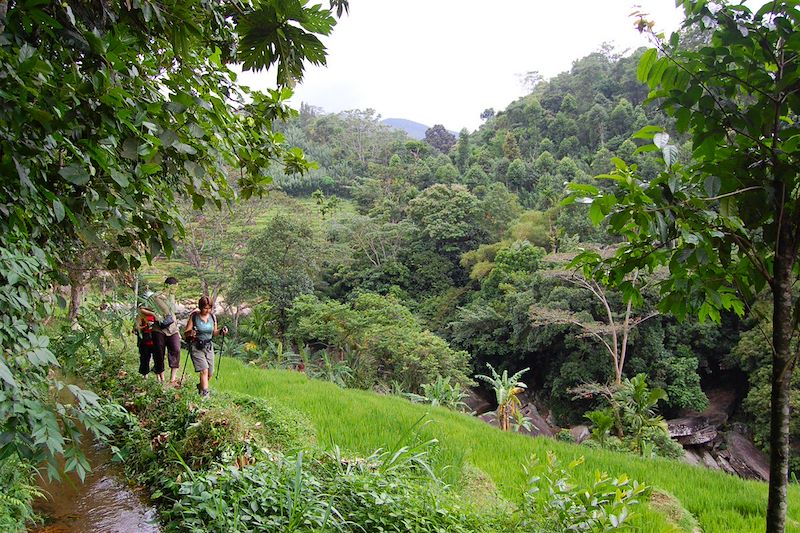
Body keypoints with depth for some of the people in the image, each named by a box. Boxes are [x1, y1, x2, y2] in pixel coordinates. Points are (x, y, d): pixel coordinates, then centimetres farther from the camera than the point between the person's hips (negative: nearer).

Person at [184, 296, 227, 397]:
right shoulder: (194, 316, -9)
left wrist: (221, 331, -6)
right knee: (204, 370, -17)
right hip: (196, 347, -4)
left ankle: (200, 386, 35)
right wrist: (190, 333, -29)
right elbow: (186, 332, -6)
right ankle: (204, 393, -13)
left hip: (209, 347, 5)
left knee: (210, 373, 7)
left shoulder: (213, 317, 3)